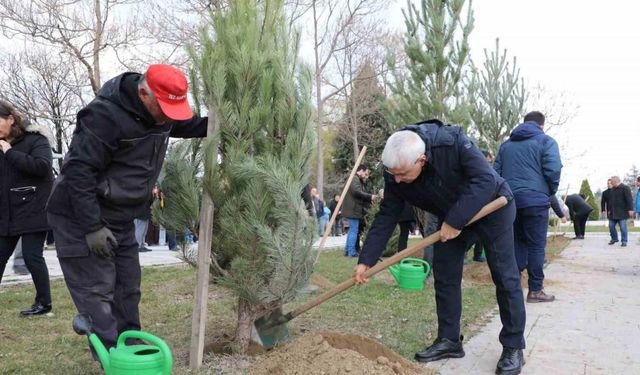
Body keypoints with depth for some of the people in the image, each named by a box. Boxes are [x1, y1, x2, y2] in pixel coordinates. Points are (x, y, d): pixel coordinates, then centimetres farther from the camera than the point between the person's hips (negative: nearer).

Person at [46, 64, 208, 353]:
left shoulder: (160, 110, 0)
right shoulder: (105, 115, -26)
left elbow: (188, 125, 19)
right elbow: (78, 171, -26)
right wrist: (92, 227, -26)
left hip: (120, 219, 8)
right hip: (81, 218, -8)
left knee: (127, 289, 12)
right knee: (97, 291, -6)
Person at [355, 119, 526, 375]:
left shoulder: (453, 142, -36)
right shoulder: (395, 175, -20)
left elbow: (486, 180, -37)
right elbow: (386, 217, -14)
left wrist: (455, 221, -36)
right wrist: (365, 260, -17)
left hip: (492, 206, -5)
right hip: (451, 217, 5)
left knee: (504, 276, -4)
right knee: (444, 276, 2)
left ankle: (514, 348, 7)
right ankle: (449, 340, 14)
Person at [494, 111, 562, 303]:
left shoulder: (506, 144, 17)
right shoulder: (546, 141, 1)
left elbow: (496, 171, 15)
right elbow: (553, 170, -10)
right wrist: (551, 191, 6)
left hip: (510, 200, 5)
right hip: (535, 200, -5)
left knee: (517, 243, 13)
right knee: (536, 245, 0)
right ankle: (535, 290, 2)